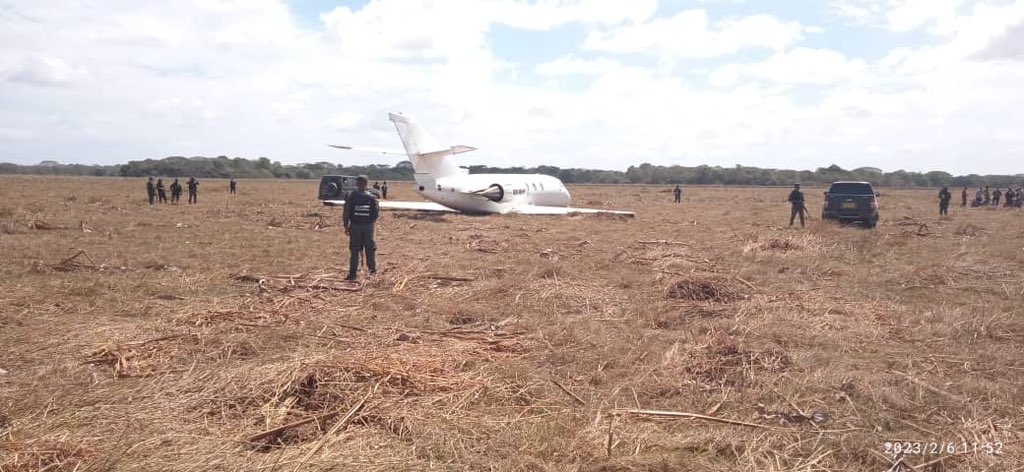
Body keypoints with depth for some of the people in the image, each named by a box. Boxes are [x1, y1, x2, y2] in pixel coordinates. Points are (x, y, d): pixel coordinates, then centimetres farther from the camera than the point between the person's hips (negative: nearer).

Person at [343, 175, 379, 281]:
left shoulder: (351, 196, -5)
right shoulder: (371, 197, -2)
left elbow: (346, 213, -5)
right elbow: (376, 211, -1)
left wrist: (346, 226, 2)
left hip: (355, 226, -1)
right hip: (368, 226, 1)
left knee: (354, 250, 4)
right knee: (370, 248, 14)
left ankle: (353, 273, 5)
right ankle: (372, 268, 19)